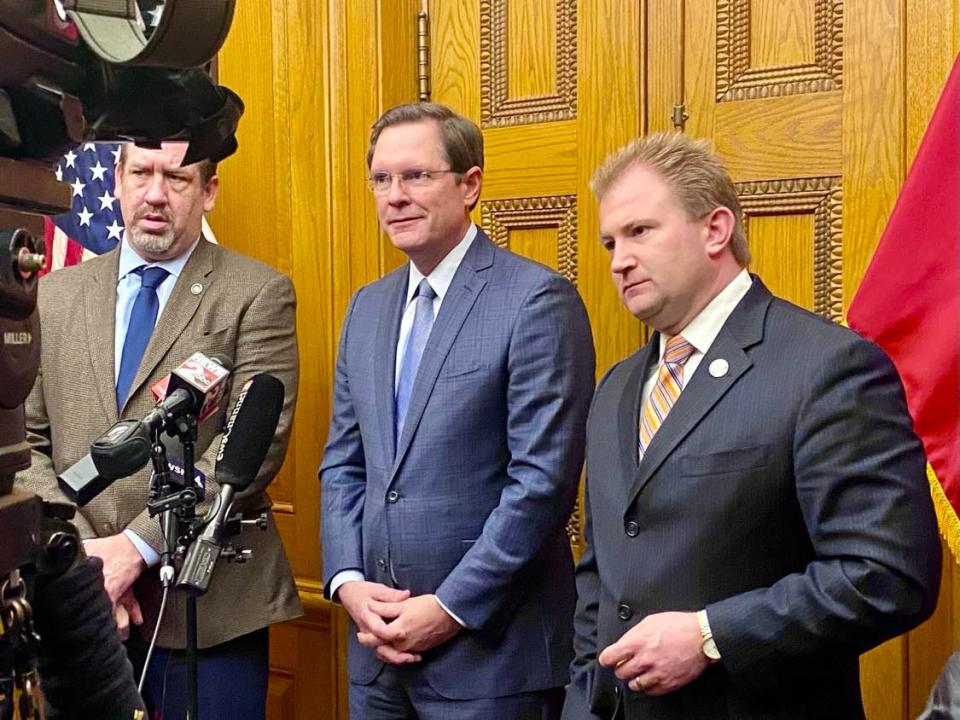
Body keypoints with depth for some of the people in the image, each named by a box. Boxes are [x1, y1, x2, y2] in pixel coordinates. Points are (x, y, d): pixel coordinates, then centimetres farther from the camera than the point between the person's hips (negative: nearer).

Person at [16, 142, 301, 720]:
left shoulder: (258, 294, -4)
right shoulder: (57, 295, 8)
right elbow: (27, 442, 5)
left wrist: (138, 544, -17)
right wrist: (82, 551, -9)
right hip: (83, 605, 3)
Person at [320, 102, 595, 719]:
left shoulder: (539, 300, -12)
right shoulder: (368, 307, 10)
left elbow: (543, 478, -16)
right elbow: (343, 464, 12)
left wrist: (452, 609, -15)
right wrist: (348, 580, -1)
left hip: (490, 650, -6)